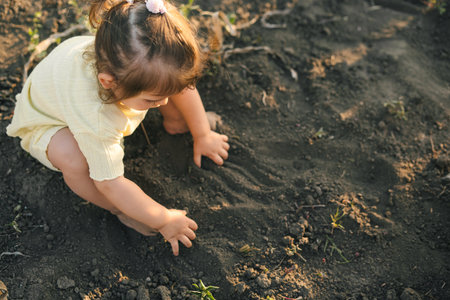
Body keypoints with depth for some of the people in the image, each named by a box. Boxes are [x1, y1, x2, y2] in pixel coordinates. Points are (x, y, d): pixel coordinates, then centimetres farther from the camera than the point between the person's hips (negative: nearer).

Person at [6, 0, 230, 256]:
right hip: (49, 123, -4)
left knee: (166, 80, -15)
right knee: (73, 158, -37)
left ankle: (173, 119, 16)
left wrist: (202, 135, -2)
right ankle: (123, 211, -8)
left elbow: (182, 84, -11)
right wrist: (164, 220, -29)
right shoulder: (96, 120, -48)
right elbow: (109, 183, -38)